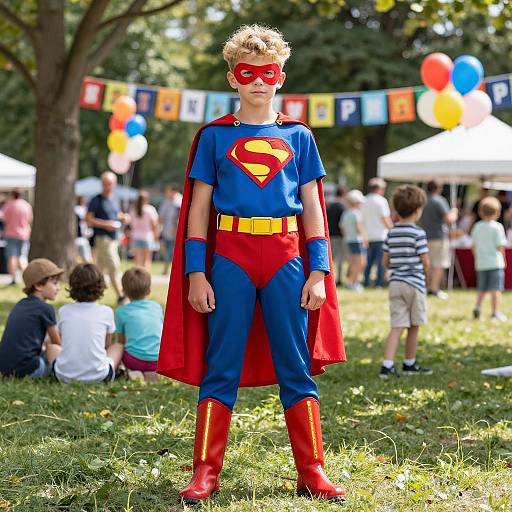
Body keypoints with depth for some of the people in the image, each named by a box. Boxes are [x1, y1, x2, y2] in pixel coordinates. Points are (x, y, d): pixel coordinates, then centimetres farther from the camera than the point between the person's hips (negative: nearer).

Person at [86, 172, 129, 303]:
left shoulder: (114, 200, 15)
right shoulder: (96, 200, -7)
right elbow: (88, 219, -11)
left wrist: (123, 218, 6)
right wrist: (105, 224, -19)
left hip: (113, 238, 8)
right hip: (102, 237, -8)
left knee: (100, 267, 13)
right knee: (114, 266, -12)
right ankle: (120, 296, -12)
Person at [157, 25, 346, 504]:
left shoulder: (298, 137, 11)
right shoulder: (214, 136, 7)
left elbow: (312, 209, 11)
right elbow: (198, 208, 6)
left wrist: (318, 271, 3)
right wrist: (196, 272, -3)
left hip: (286, 258, 1)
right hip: (230, 257, -1)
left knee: (296, 366, 3)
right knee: (221, 366, 0)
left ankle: (312, 472, 9)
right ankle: (205, 473, 5)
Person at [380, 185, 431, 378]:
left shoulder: (391, 233, 7)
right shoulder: (418, 233, -10)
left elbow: (386, 262, 9)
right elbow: (425, 262, -9)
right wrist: (424, 273, 12)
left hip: (395, 283, 5)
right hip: (414, 283, -4)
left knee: (397, 327, 0)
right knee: (414, 327, 12)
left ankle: (387, 365, -13)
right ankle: (409, 364, 23)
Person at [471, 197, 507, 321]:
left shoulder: (477, 227, 4)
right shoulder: (497, 227, -9)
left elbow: (474, 246, 7)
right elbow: (500, 246, -10)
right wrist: (503, 258, 5)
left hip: (481, 263, 4)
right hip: (495, 263, -4)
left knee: (482, 288, 16)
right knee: (496, 289, 0)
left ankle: (477, 306, -1)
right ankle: (495, 312, -1)